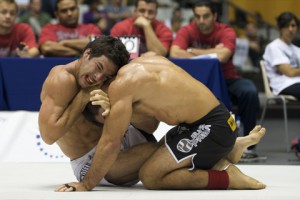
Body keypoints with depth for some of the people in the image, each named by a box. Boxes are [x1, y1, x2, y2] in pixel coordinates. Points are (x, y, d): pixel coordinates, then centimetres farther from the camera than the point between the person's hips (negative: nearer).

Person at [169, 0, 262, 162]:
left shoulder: (226, 32, -10)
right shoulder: (187, 31, -7)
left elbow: (222, 56, -30)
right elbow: (174, 53, -26)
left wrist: (192, 51, -20)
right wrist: (210, 54, -23)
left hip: (226, 80, 0)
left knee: (250, 92, -30)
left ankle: (248, 146, -17)